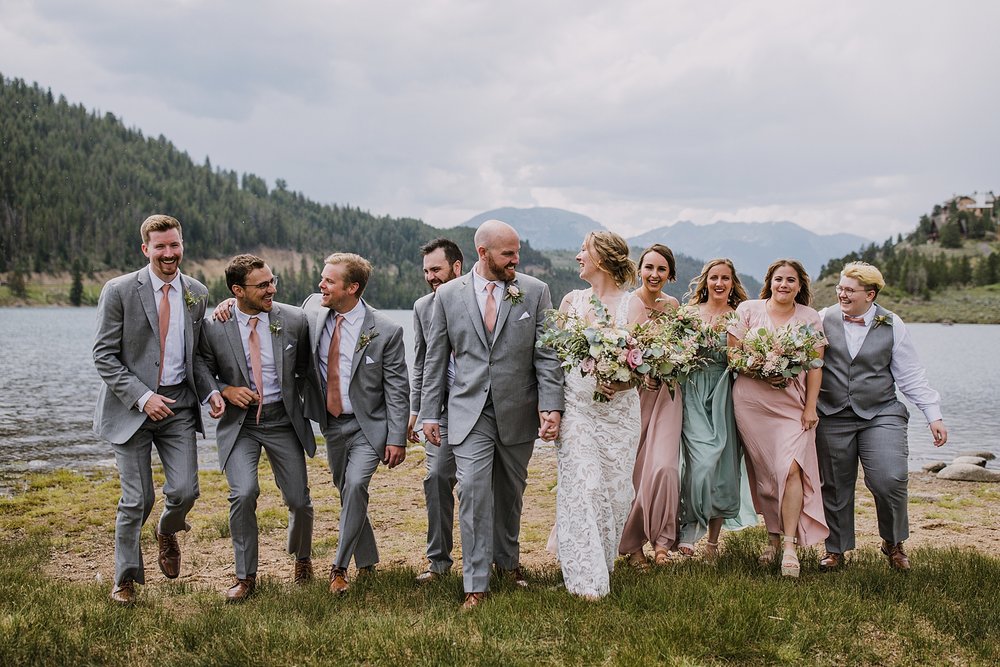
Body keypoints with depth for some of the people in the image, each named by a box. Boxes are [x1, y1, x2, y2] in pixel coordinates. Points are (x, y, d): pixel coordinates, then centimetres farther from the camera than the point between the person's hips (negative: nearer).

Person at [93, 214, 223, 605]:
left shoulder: (196, 294, 6)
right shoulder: (119, 291, -8)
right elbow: (104, 356, -8)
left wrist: (211, 392, -3)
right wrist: (142, 396, -18)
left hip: (179, 403, 3)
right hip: (131, 406, -3)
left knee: (184, 490, -5)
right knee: (137, 499, 1)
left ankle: (167, 532, 32)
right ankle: (125, 578, 22)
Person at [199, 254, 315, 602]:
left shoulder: (294, 320, -5)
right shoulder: (214, 327, -9)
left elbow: (305, 368, 11)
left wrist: (296, 403, 8)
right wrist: (226, 391, -13)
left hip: (283, 420, 1)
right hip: (239, 421, -1)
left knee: (298, 499, 4)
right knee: (243, 494, -19)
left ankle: (302, 557, 37)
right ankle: (245, 576, 2)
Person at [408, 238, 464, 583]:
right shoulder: (423, 307, 6)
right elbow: (420, 364, 13)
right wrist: (415, 411, 9)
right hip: (444, 408, 3)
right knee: (437, 478, -6)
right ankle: (438, 559, 6)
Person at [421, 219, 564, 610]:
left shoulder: (535, 292, -1)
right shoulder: (448, 295, 0)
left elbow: (547, 355, -3)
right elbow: (435, 359, 5)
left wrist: (551, 406, -11)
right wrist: (430, 413, 3)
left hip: (518, 412, 1)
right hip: (469, 412, -1)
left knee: (511, 493, 15)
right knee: (473, 492, -8)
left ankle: (507, 560, 37)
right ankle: (476, 585, -1)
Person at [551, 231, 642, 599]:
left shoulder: (632, 306, 0)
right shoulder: (571, 300, 8)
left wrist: (620, 382, -23)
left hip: (619, 410, -1)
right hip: (576, 408, 1)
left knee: (615, 490, 5)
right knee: (582, 487, -7)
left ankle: (602, 562, 25)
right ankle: (586, 576, -1)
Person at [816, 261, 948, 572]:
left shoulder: (892, 326, 3)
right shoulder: (824, 319, 3)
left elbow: (911, 376, 6)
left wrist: (934, 416, 2)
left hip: (881, 415, -1)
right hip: (833, 418, 1)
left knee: (889, 480, -13)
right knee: (835, 485, 6)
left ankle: (893, 543, 14)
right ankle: (835, 549, 25)